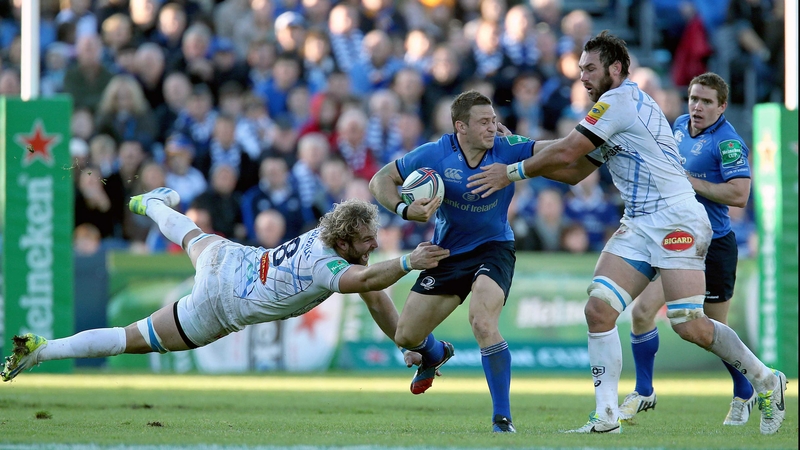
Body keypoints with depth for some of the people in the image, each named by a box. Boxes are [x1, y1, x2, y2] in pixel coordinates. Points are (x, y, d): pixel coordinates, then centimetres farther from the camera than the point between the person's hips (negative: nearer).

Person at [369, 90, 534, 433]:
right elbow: (380, 182, -6)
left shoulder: (507, 150, -16)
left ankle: (502, 418, -20)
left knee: (483, 323, -30)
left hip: (494, 248, -3)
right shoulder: (434, 155, -14)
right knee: (406, 336, 8)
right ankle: (435, 355, 49)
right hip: (448, 253, 3)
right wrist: (405, 210, -22)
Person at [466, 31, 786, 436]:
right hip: (638, 225, 10)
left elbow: (565, 151, -10)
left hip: (675, 219, -10)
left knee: (689, 326, -14)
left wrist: (513, 173, 1)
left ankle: (765, 380, 6)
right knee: (598, 309, -6)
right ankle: (606, 415, -6)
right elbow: (573, 170, 25)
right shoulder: (614, 111, 21)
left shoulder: (620, 99, -8)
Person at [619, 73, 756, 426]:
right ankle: (644, 393, 8)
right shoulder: (680, 126, 8)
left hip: (712, 247, -6)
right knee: (642, 311, -7)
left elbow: (739, 195, -26)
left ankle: (745, 394, 30)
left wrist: (689, 182, -22)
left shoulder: (728, 142, -16)